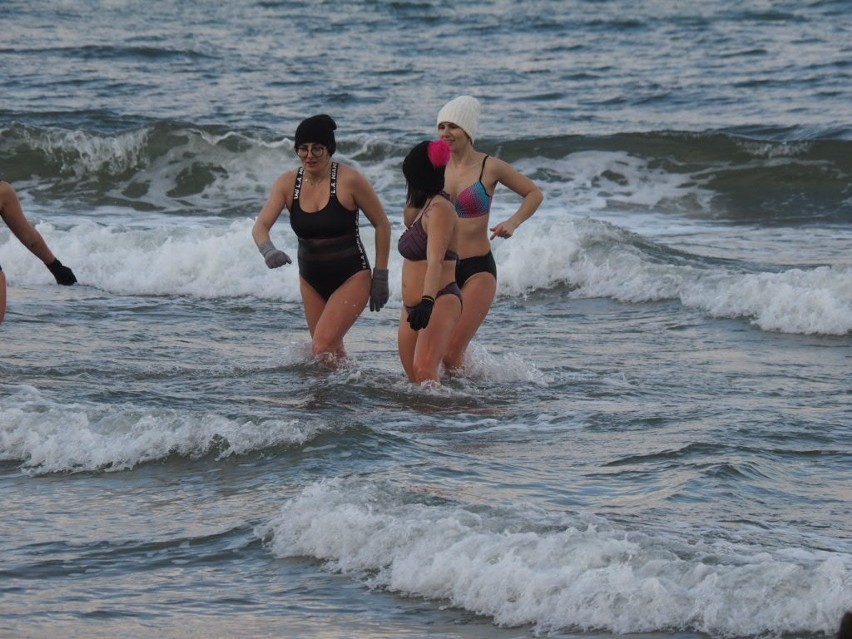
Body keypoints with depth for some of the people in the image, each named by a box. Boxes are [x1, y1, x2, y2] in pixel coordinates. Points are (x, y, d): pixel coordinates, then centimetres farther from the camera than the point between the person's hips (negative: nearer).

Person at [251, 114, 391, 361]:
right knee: (333, 352, 16)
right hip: (311, 280, 6)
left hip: (352, 278, -6)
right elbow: (260, 225, -11)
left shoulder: (349, 180, -16)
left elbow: (382, 225, -7)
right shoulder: (288, 183, -4)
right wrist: (267, 250, -35)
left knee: (323, 348, -20)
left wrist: (380, 276, -6)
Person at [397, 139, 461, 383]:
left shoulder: (440, 208, -13)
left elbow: (435, 260, -26)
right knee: (414, 378, 7)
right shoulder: (425, 207, 17)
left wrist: (427, 301, -36)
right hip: (411, 305, 10)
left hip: (440, 302, -10)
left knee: (424, 369, -27)